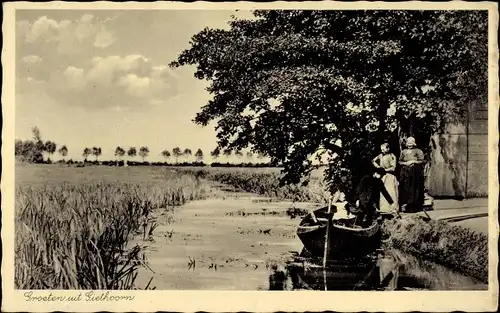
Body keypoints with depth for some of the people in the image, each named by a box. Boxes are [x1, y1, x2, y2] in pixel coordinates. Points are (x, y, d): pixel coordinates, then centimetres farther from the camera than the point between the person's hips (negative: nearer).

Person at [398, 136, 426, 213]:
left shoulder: (418, 151, 3)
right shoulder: (403, 152, 13)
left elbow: (421, 161, -3)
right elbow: (400, 161, 10)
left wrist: (413, 161, -11)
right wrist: (405, 163, -7)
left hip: (416, 173, -3)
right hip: (405, 173, 3)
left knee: (415, 189, -5)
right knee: (405, 189, -4)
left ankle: (415, 206, -2)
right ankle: (404, 205, -3)